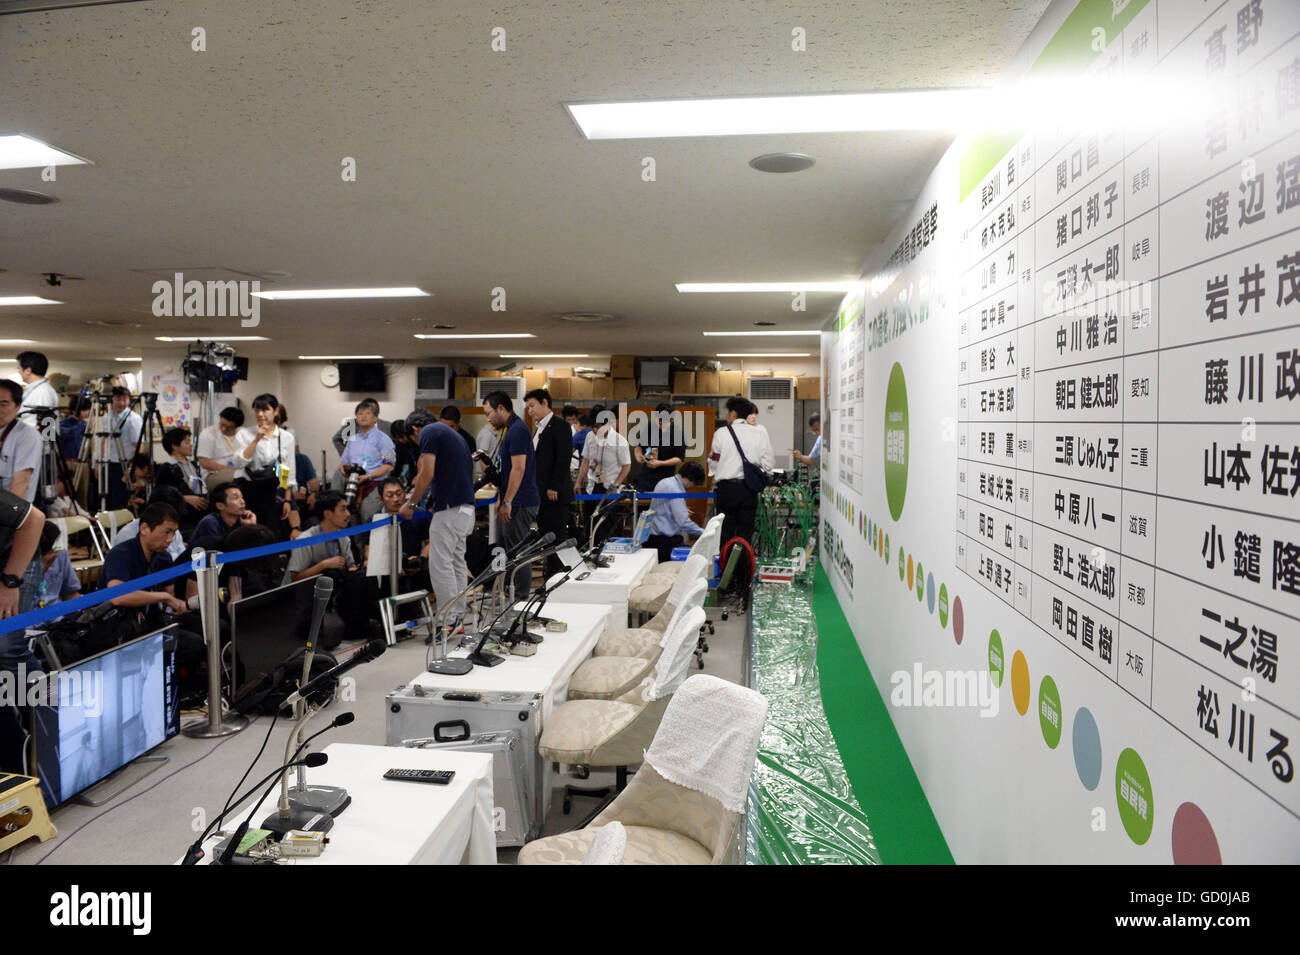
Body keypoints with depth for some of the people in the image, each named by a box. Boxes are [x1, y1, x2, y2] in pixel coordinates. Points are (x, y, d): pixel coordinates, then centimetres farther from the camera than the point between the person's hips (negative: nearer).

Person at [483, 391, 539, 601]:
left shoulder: (517, 430, -16)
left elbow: (518, 469, -22)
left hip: (520, 504, -10)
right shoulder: (510, 430, 17)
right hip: (511, 503, 10)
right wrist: (500, 499, 22)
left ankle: (522, 598, 3)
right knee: (505, 548, 15)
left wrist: (507, 502, -20)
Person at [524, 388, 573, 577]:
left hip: (555, 494, -9)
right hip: (541, 494, 9)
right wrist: (535, 489, 16)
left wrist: (555, 488, -19)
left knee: (556, 539, -6)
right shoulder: (539, 428, 20)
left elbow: (563, 459, -16)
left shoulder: (560, 426, -8)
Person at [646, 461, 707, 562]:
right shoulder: (675, 490, -19)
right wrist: (703, 532, -17)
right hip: (664, 540, -10)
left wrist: (683, 511, 24)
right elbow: (683, 522, -23)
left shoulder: (665, 482, 13)